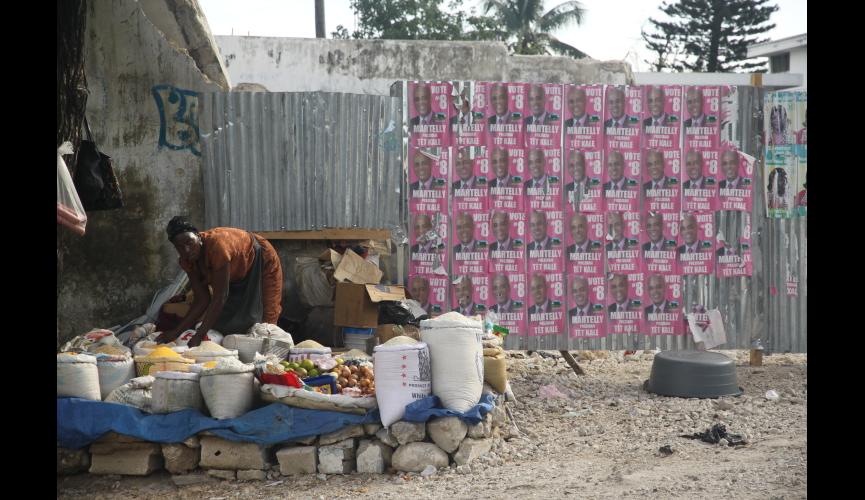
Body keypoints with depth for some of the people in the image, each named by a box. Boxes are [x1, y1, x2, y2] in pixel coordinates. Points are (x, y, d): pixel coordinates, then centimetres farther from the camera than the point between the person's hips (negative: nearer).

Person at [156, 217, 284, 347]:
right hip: (236, 276, 7)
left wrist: (198, 336, -42)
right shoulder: (187, 261, -17)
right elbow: (202, 300, -15)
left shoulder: (217, 245, -41)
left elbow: (220, 297, -40)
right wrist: (177, 332, -24)